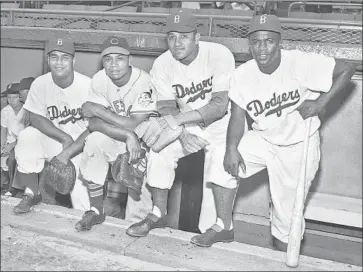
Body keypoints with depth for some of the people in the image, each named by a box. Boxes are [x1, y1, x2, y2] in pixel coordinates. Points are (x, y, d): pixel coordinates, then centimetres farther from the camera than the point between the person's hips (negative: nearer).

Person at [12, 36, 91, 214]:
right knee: (26, 137, -25)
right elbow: (35, 118, -5)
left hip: (80, 144, -3)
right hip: (51, 138, 3)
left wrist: (67, 153, -26)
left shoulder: (87, 85, -19)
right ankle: (32, 194, -4)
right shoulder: (40, 84, -10)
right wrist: (64, 137, -20)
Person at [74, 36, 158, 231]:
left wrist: (98, 110, -25)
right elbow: (94, 123, -19)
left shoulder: (143, 82, -22)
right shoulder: (99, 80, -11)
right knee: (94, 140, -27)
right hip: (114, 137, 3)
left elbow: (136, 125, -29)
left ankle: (137, 222, 2)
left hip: (144, 137, -3)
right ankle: (97, 210, -12)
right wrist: (127, 136, -33)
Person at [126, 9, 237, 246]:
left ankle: (217, 226, -11)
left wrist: (177, 119, -36)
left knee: (218, 158, -26)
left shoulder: (219, 55, -22)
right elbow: (166, 108, -12)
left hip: (221, 124, -3)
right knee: (159, 149, -17)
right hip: (185, 126, 4)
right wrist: (182, 135, -32)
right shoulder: (162, 65, -10)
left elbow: (220, 106, -28)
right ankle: (159, 213, -1)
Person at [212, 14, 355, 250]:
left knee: (287, 212, 7)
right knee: (223, 162, -19)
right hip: (262, 140, 3)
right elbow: (238, 116, -10)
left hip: (299, 146, -3)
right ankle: (224, 228, -1)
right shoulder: (243, 74, -12)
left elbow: (346, 70, -17)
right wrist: (232, 148, -27)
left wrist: (320, 103, -23)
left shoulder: (301, 63, -24)